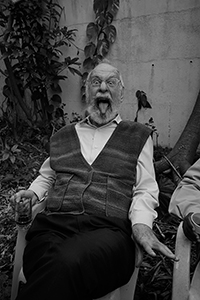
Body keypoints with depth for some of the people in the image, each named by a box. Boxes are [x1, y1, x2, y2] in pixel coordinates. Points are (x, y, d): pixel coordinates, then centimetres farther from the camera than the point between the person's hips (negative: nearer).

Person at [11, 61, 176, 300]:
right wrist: (33, 191, 13)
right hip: (54, 224, 2)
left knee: (70, 262, -36)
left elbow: (145, 190, 10)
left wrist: (141, 223, -9)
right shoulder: (62, 136, 24)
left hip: (108, 230, -1)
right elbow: (46, 176, 34)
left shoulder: (138, 136, 16)